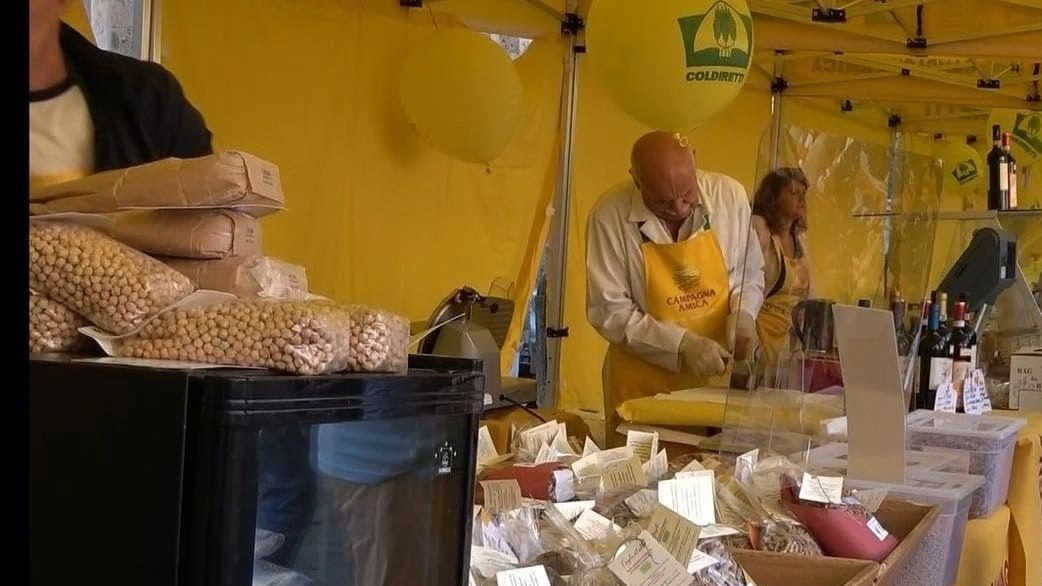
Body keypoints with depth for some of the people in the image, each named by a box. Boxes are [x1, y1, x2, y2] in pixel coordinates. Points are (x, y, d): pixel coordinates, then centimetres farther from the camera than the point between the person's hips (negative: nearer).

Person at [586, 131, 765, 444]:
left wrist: (742, 313, -10)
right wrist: (682, 344, -18)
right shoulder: (610, 216, -14)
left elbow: (750, 275, 9)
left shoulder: (729, 195, -6)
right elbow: (609, 311, -11)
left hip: (714, 377, 2)